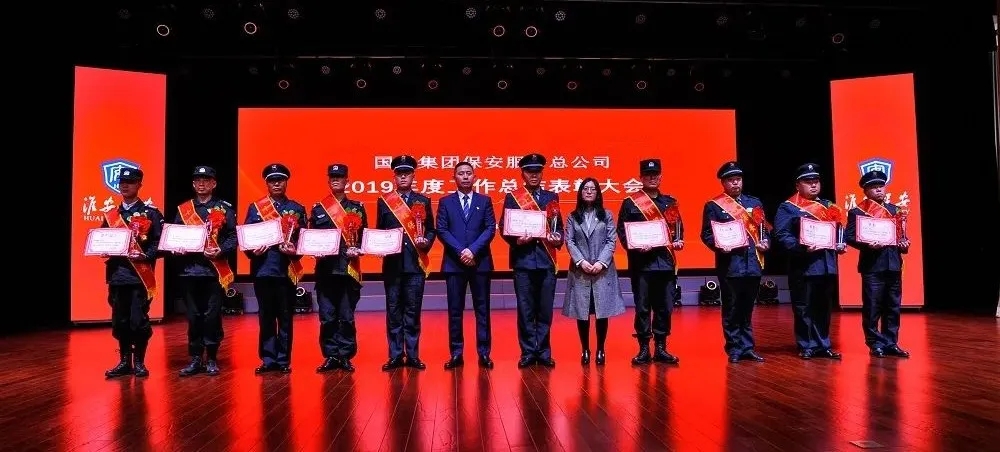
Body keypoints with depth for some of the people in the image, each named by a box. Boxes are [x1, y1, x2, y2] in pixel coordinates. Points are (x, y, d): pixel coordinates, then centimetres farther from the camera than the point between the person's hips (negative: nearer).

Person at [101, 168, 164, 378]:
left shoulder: (151, 213, 0)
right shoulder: (110, 215, 14)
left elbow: (160, 241, -4)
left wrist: (145, 255, -18)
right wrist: (106, 252, -3)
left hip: (140, 274, -5)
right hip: (117, 274, 5)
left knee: (139, 320, -4)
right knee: (119, 320, 8)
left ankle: (139, 362, 9)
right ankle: (124, 362, 19)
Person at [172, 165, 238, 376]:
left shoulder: (225, 208, 5)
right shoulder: (183, 209, 13)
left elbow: (233, 237, 0)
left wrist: (221, 251, -15)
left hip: (215, 269, -2)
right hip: (190, 269, 3)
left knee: (212, 315, 0)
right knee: (193, 316, 7)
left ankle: (212, 359, 12)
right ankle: (195, 359, 17)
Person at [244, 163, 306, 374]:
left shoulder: (297, 209, 9)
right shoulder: (255, 207, 9)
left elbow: (303, 239, 6)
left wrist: (294, 251, -13)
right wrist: (252, 251, -13)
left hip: (287, 269, 0)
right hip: (263, 269, 0)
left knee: (285, 317, 4)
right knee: (266, 317, 6)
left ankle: (283, 360, 13)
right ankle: (268, 359, 15)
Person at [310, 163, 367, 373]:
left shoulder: (357, 208, 10)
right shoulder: (318, 208, 10)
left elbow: (364, 236, 10)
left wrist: (357, 250, -8)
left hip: (349, 269, 0)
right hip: (325, 269, 1)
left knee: (347, 316, 2)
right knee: (327, 317, 3)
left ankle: (345, 356, 12)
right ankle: (330, 356, 13)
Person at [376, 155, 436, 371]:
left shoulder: (423, 201, 9)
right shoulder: (384, 201, 9)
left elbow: (431, 229, 10)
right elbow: (378, 231, 10)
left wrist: (426, 242, -10)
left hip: (416, 263, 0)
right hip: (392, 263, 0)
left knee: (413, 310, 4)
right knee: (394, 311, 4)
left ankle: (413, 355, 11)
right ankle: (395, 356, 11)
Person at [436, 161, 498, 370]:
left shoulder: (485, 201, 9)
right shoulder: (445, 202, 9)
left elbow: (490, 229, 0)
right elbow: (441, 230, 0)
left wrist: (473, 250, -12)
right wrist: (460, 251, -12)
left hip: (480, 262, 0)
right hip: (453, 262, 0)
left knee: (482, 309, 3)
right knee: (455, 310, 2)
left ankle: (484, 353, 9)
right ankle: (456, 354, 9)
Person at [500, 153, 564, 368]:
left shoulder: (552, 197, 13)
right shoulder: (512, 197, 5)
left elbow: (559, 226, 12)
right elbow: (504, 228, 1)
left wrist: (558, 238, -9)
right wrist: (516, 240, -17)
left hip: (547, 260, 2)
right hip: (523, 260, -2)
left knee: (545, 310, 5)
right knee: (525, 310, 3)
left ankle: (543, 352, 16)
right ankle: (528, 352, 13)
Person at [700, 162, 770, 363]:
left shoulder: (754, 203, 15)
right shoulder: (713, 206, 1)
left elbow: (764, 228, 17)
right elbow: (706, 234, -2)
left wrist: (765, 242, -3)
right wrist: (719, 246, -19)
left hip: (752, 263, 4)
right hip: (729, 264, -4)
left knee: (747, 309, 11)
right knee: (732, 310, 2)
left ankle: (747, 348, 20)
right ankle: (734, 349, 12)